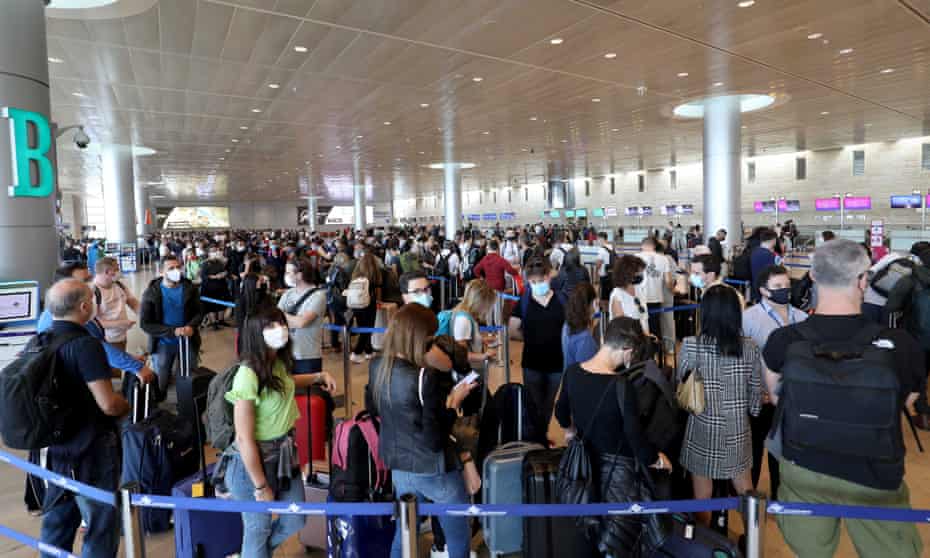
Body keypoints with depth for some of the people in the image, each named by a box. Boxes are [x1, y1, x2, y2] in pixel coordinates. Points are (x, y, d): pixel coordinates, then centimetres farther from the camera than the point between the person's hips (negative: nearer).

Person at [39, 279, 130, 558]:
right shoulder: (86, 345, -22)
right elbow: (109, 404, -26)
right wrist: (129, 406, -5)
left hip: (56, 447, 8)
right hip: (92, 450, -8)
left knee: (57, 523, 21)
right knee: (102, 525, 7)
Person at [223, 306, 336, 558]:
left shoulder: (277, 361, -5)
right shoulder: (248, 376, -28)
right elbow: (245, 439, -24)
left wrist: (319, 376, 8)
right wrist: (261, 487, -17)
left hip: (284, 452, 8)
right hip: (255, 460, -8)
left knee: (295, 520, 20)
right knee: (258, 528, 15)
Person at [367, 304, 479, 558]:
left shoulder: (377, 367, -6)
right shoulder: (425, 377, -28)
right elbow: (435, 440, -24)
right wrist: (454, 401, -13)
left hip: (399, 466, 7)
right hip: (435, 470, -6)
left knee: (404, 534, 25)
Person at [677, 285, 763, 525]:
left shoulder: (691, 345, -16)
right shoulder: (749, 348, -7)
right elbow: (756, 393, 1)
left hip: (702, 433, -3)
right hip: (737, 433, 3)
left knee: (703, 497, 13)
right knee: (745, 492, 23)